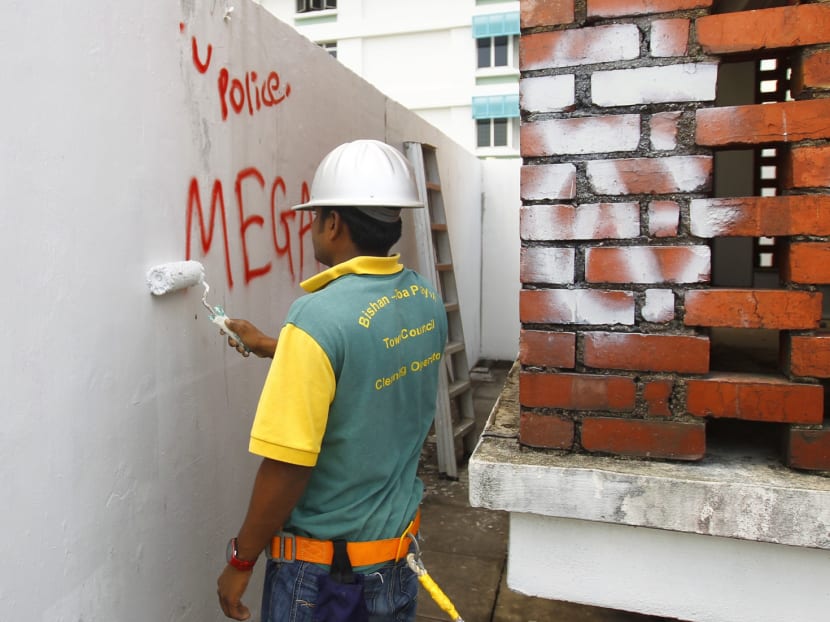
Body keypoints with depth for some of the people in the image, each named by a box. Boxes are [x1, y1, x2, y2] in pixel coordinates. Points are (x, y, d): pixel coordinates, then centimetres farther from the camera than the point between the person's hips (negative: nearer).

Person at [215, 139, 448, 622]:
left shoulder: (319, 316, -27)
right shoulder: (428, 301, -5)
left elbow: (287, 465, -24)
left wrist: (241, 562, -8)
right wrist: (269, 347, 20)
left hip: (324, 564, -6)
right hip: (399, 543, 6)